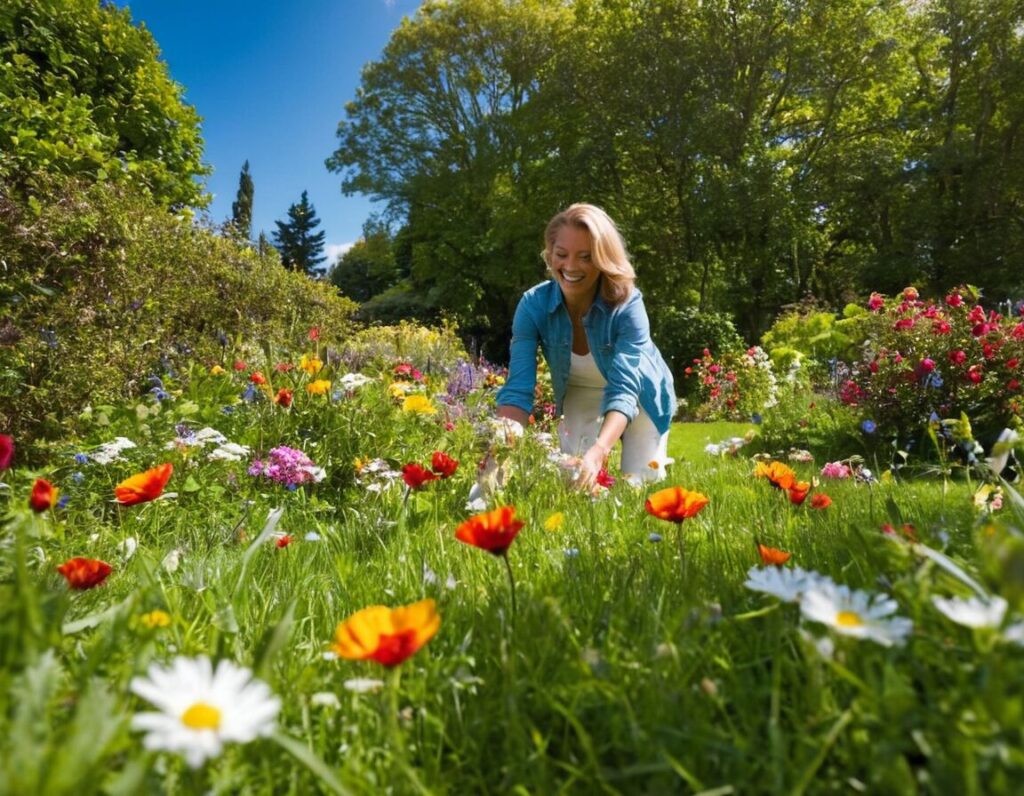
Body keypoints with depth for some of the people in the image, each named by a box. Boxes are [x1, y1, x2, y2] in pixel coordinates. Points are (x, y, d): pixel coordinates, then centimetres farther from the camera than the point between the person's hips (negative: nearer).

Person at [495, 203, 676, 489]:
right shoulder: (533, 304, -27)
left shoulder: (627, 304, -34)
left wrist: (597, 453, -61)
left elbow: (624, 390, -43)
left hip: (640, 399, -1)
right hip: (580, 398, 2)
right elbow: (518, 388, -32)